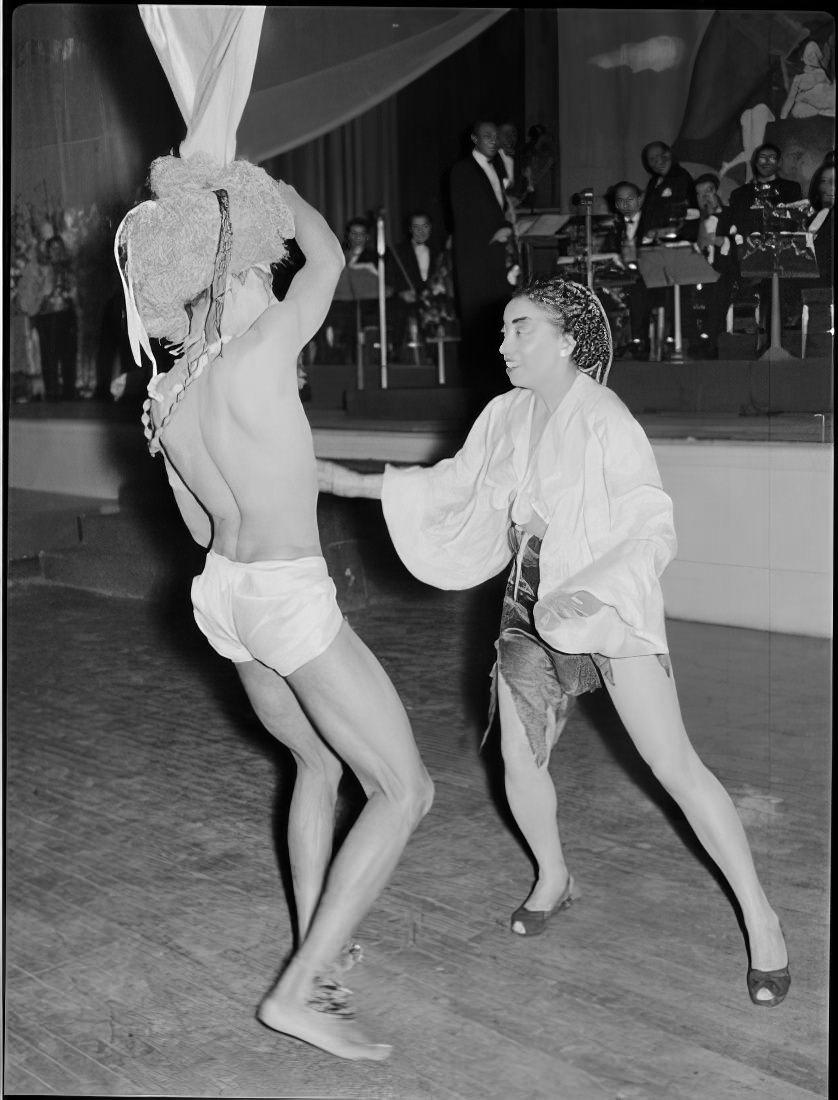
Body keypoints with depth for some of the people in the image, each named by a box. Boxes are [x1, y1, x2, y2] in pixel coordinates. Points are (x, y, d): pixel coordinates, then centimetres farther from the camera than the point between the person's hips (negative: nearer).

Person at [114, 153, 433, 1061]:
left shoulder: (164, 395, 3)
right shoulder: (260, 350, -18)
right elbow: (328, 256, -3)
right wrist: (277, 193, 12)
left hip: (222, 591, 8)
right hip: (289, 597, -8)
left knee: (319, 765, 25)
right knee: (405, 790, 1)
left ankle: (314, 959, 29)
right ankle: (297, 992, 0)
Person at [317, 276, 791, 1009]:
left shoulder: (605, 421, -19)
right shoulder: (508, 415, 0)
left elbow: (654, 530, -19)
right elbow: (451, 484, 13)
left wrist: (591, 590, -33)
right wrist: (355, 483, 8)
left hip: (612, 608, -6)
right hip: (531, 608, 6)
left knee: (674, 764, -9)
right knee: (521, 764, 7)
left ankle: (760, 917, 6)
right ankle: (554, 880, 36)